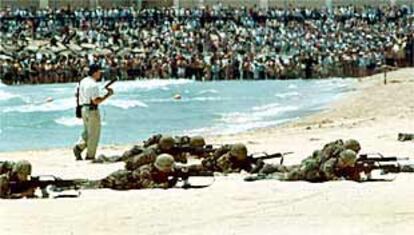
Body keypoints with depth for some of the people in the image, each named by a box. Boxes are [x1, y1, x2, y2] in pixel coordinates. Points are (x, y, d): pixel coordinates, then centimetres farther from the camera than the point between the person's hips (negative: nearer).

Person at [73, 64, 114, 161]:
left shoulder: (83, 81, 9)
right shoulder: (94, 85, -19)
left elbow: (79, 95, 16)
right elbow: (96, 101, -23)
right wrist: (108, 95, -16)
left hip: (83, 108, 8)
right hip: (92, 110, -8)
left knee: (87, 132, 20)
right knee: (94, 134, 2)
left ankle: (78, 147, 2)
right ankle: (90, 156, 6)